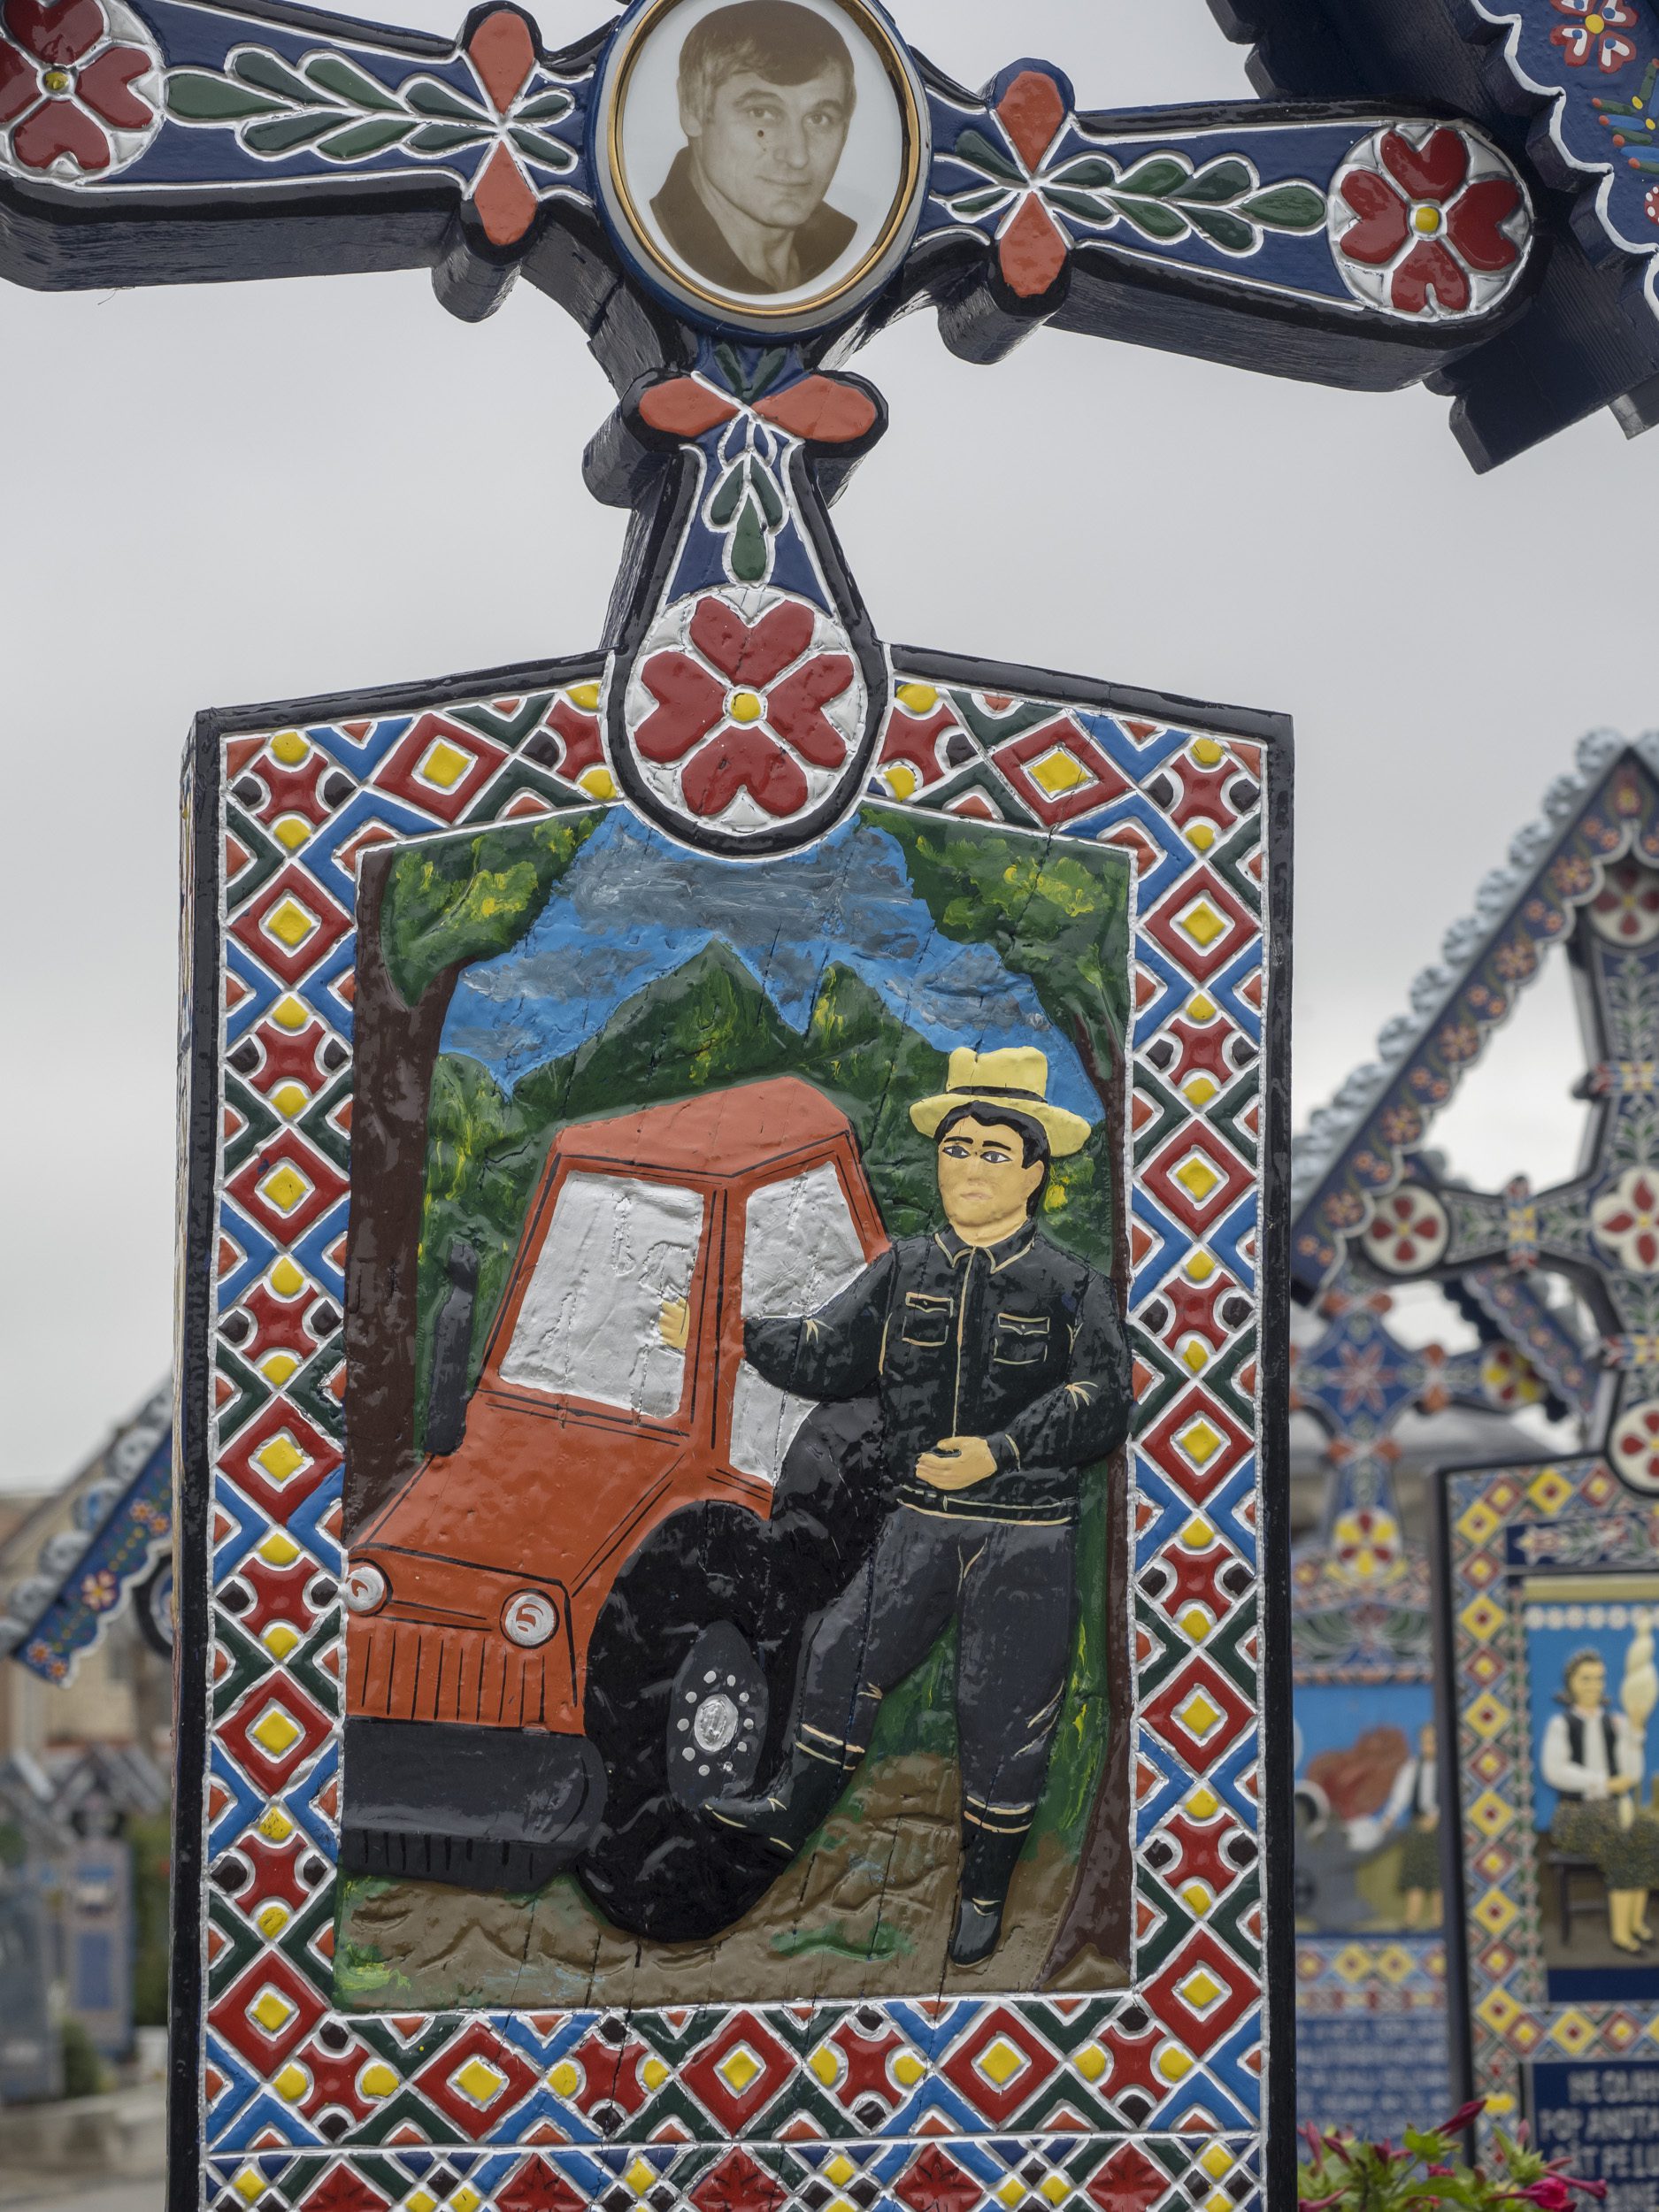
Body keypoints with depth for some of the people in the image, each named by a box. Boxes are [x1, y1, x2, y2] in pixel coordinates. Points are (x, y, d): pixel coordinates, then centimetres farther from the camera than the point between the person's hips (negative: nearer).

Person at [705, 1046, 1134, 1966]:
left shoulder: (1071, 1288, -6)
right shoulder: (903, 1270, 4)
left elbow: (1104, 1401, -16)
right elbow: (826, 1355, 3)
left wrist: (1000, 1453, -27)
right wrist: (737, 1336, -12)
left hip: (1026, 1537, -3)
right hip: (920, 1521, 3)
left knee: (1004, 1713, 4)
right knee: (844, 1654, 1)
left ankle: (984, 1890, 21)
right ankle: (794, 1811, 24)